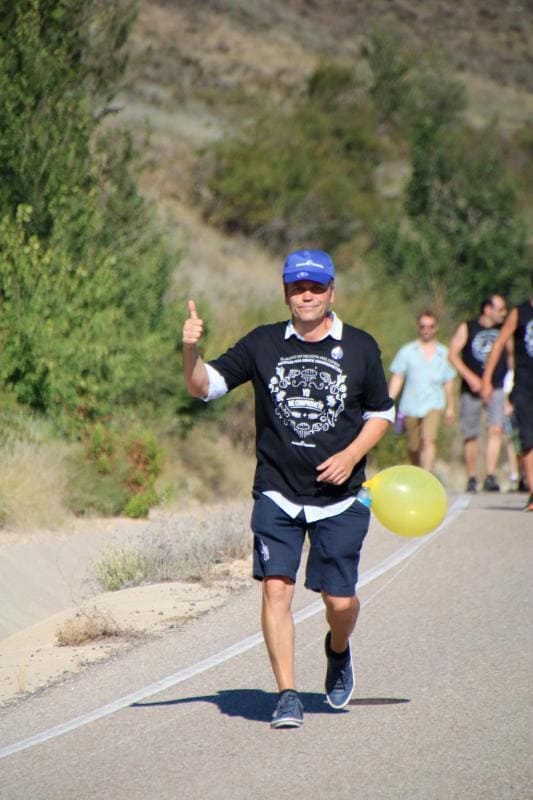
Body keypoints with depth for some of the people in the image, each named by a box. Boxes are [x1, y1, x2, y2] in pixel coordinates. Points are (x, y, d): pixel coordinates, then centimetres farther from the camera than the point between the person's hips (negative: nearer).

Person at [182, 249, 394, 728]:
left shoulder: (360, 348, 3)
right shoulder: (263, 344, 2)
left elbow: (381, 414, 11)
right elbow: (204, 387, 1)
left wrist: (350, 456, -6)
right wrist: (191, 350, -20)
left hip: (339, 498, 0)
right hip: (277, 495, 0)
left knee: (340, 601, 2)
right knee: (275, 588, -12)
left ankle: (338, 652, 36)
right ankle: (288, 696, -4)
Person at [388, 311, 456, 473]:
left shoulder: (443, 353, 7)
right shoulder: (407, 351, 5)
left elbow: (448, 382, 16)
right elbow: (397, 378, 6)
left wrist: (450, 407, 21)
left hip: (433, 405, -1)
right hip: (410, 405, 1)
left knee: (429, 440, -21)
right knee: (413, 447, 8)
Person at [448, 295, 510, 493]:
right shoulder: (467, 328, 3)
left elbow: (510, 356, 22)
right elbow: (453, 354, -3)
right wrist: (470, 376, -14)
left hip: (497, 388, 1)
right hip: (472, 389, -1)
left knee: (496, 430, -17)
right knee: (470, 435, 3)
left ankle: (490, 477, -19)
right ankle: (471, 479, 15)